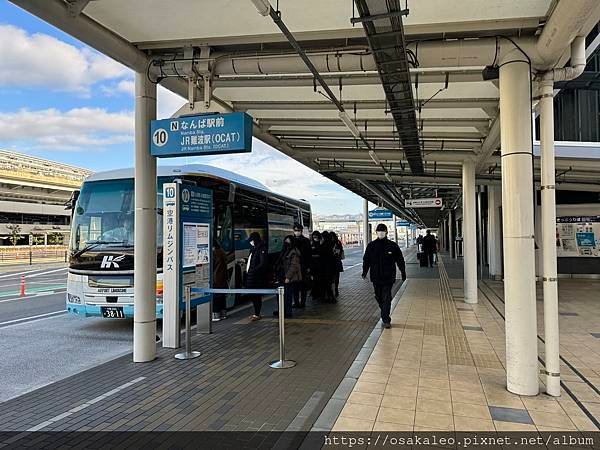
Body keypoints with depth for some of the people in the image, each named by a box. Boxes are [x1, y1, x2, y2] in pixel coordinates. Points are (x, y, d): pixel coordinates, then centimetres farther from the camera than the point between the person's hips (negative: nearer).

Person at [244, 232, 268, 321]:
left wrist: (253, 270, -21)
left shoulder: (262, 249, -13)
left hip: (257, 277, -9)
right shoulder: (254, 249, 15)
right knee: (252, 295, 13)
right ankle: (256, 313, 24)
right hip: (251, 276, 9)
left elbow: (263, 264, -20)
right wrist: (245, 261, 13)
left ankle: (257, 315, 6)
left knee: (257, 296, -2)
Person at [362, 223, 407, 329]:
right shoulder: (371, 246, 3)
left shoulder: (393, 245, -2)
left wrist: (403, 272, 6)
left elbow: (400, 260, 5)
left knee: (386, 299, -7)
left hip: (388, 277, -3)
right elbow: (366, 260, 9)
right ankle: (385, 317, 34)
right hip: (376, 277, 3)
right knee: (379, 297, 14)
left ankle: (385, 320, -3)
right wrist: (364, 271, 2)